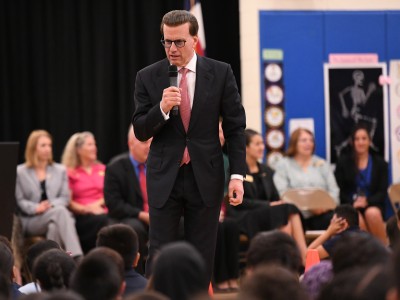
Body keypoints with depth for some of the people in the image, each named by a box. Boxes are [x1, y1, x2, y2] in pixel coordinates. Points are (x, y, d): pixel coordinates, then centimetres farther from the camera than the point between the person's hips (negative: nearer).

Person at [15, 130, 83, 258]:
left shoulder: (60, 170, 19)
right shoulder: (20, 172, 10)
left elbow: (65, 198, 10)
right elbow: (19, 200, 4)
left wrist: (51, 205, -11)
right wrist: (36, 208, -15)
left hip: (54, 217, 3)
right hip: (31, 220, -3)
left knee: (54, 226, -39)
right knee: (60, 211, -36)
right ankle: (77, 257, -51)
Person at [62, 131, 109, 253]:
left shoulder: (102, 169, 22)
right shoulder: (70, 173, 10)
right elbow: (68, 201, 2)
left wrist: (98, 203, -6)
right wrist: (86, 209, -15)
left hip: (101, 211, 3)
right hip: (80, 216, -3)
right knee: (100, 221, -36)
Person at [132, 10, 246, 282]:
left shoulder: (221, 73, -1)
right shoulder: (148, 77, 1)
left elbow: (235, 127, 2)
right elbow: (140, 132, 0)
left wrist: (238, 175, -5)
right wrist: (162, 108, -19)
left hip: (206, 177, 0)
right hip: (164, 177, 0)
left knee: (203, 256, 5)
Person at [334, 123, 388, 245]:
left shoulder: (380, 163, 11)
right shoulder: (343, 162, 10)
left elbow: (382, 192, 3)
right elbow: (339, 190, 4)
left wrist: (367, 201, -16)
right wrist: (353, 202, -15)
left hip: (372, 204, 0)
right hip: (350, 206, 0)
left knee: (372, 213, -36)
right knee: (357, 219, -36)